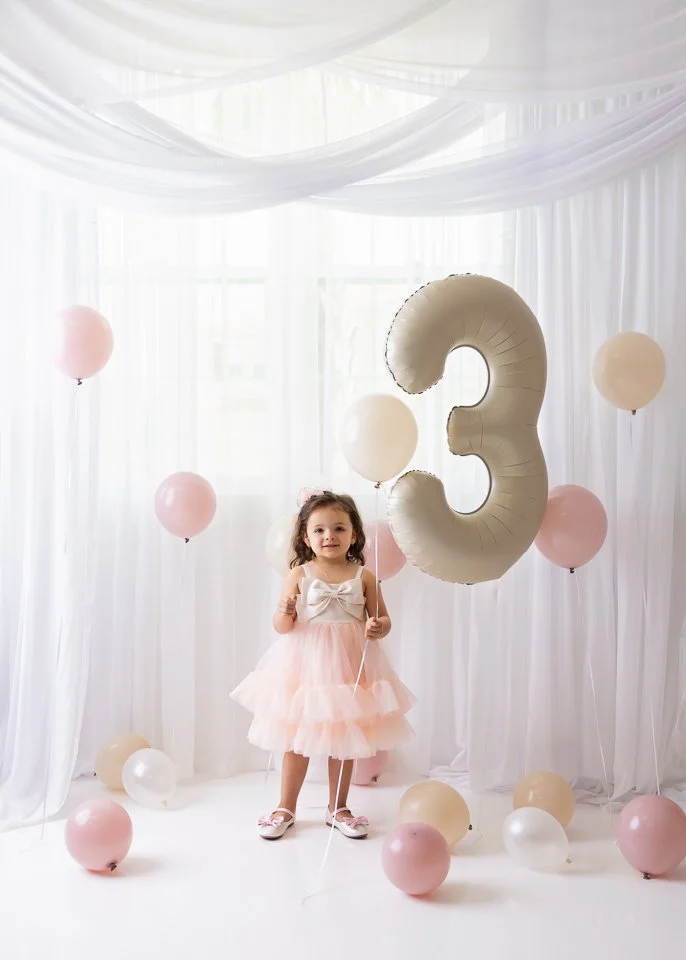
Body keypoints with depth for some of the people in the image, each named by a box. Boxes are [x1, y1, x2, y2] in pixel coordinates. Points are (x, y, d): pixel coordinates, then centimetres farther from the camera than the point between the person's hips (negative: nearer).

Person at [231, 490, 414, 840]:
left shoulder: (363, 576, -1)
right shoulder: (299, 575, -4)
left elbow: (383, 619, 4)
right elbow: (281, 626, -3)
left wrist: (378, 628, -18)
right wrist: (285, 613, -25)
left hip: (348, 666, 1)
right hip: (304, 665, -1)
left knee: (344, 738, 11)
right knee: (297, 738, 8)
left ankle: (338, 808, 28)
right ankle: (286, 808, 24)